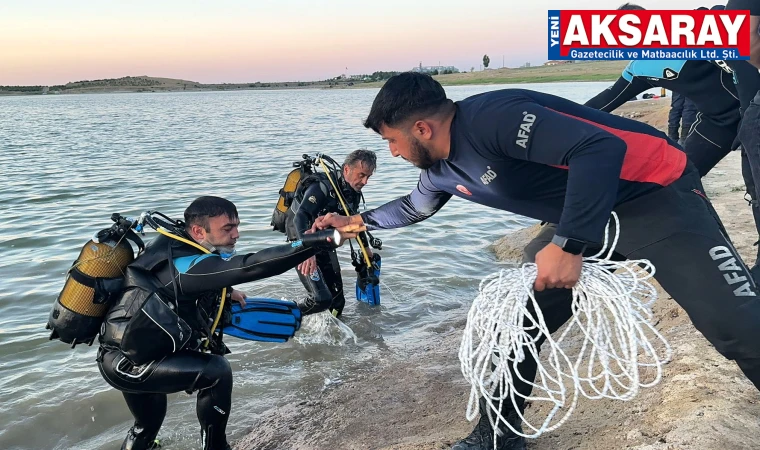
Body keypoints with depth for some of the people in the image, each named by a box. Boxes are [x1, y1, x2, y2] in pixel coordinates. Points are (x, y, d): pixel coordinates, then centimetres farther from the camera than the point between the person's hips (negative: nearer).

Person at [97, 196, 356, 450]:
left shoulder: (177, 249, 1)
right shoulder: (185, 263, -28)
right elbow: (250, 266, -42)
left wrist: (225, 292, 10)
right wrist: (325, 240, -49)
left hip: (131, 354, 10)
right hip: (125, 362, -10)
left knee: (148, 427, 30)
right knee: (216, 371, -17)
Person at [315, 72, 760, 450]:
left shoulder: (491, 117, -27)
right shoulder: (443, 168, 3)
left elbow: (601, 148, -33)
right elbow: (415, 207, 26)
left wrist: (569, 245, -37)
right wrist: (356, 221, 31)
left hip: (656, 194, -8)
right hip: (589, 214, 8)